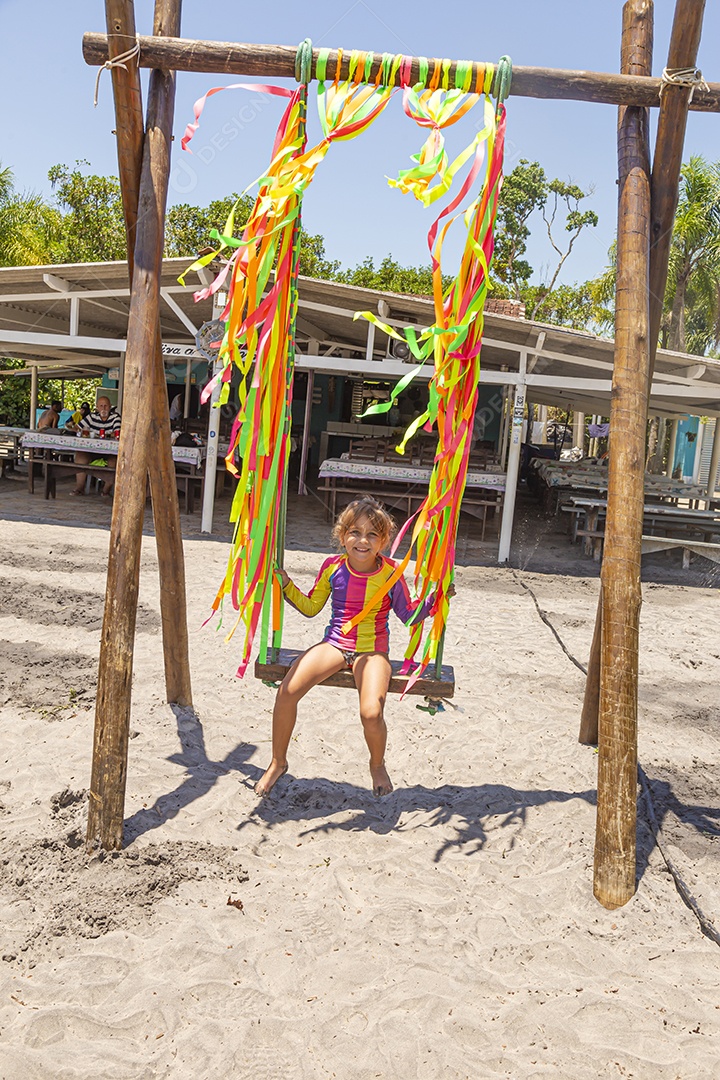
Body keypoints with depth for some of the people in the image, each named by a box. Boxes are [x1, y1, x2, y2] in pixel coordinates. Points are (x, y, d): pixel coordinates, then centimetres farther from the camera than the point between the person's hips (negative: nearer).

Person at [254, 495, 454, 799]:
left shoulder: (390, 573, -7)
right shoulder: (333, 567, -1)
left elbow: (409, 616, 3)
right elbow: (311, 607, 11)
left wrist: (434, 599, -10)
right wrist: (286, 585, 1)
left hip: (372, 651, -2)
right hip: (334, 644, 3)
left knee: (371, 713, -27)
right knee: (287, 691, -18)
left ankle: (377, 765, 10)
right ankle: (278, 762, 7)